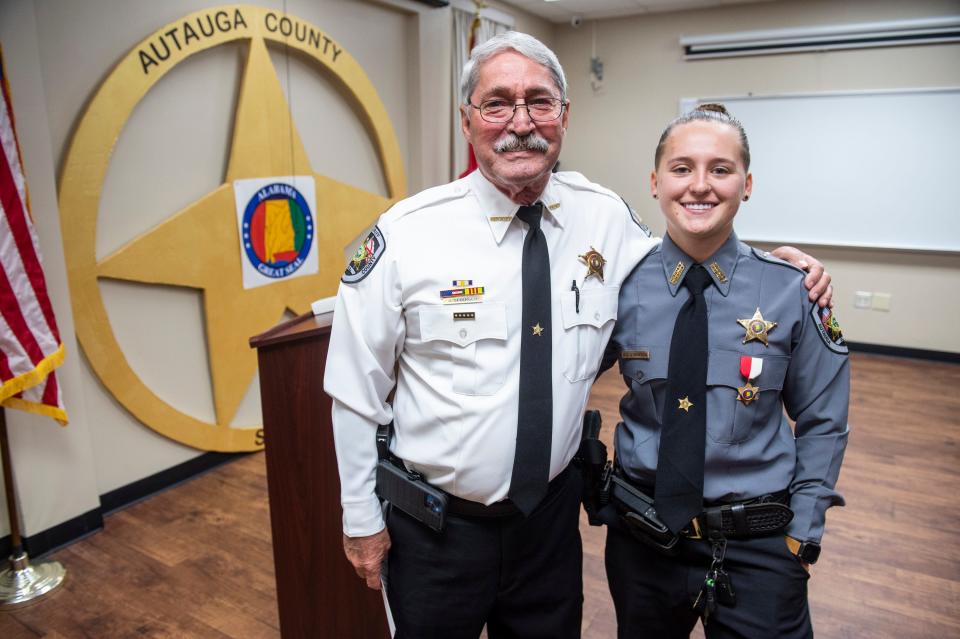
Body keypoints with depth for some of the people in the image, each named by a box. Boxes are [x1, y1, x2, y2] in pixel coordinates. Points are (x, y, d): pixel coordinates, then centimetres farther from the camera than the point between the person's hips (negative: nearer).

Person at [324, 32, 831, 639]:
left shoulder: (606, 216, -7)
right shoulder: (405, 234, -16)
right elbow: (357, 388, -9)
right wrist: (361, 517, -2)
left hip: (553, 514, 3)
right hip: (434, 526, -2)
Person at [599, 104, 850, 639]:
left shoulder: (792, 290, -11)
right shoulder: (622, 285, -9)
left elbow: (821, 422, 0)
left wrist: (804, 533, -2)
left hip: (758, 545, -1)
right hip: (641, 537, 2)